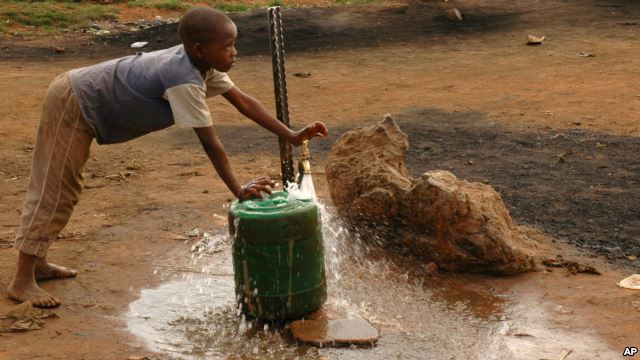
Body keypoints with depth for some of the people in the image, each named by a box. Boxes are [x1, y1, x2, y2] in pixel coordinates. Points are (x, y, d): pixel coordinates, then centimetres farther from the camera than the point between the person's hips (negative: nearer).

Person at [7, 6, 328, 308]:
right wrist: (238, 192, -29)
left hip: (80, 98, 9)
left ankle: (37, 263, 30)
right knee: (54, 192, -6)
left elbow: (244, 102, -2)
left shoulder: (202, 63, -5)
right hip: (71, 104, -9)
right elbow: (210, 142, -31)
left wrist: (293, 137, -5)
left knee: (61, 190, 17)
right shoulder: (185, 80, -32)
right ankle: (22, 280, 0)